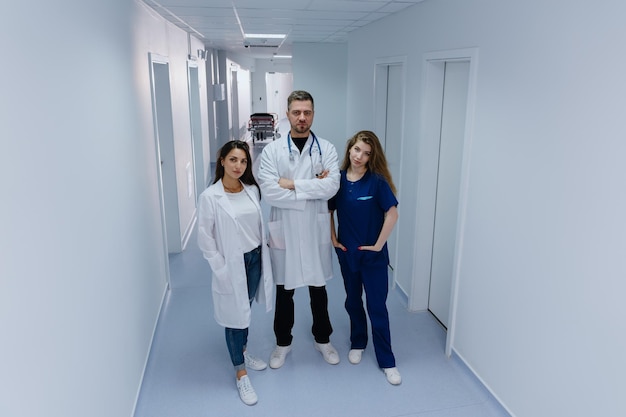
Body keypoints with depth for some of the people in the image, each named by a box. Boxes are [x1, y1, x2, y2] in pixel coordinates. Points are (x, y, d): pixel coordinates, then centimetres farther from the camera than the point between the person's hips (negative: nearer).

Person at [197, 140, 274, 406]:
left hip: (255, 258, 5)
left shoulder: (252, 190, 0)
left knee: (246, 310, 21)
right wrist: (222, 269, -13)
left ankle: (243, 353, 45)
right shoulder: (209, 197, -15)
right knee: (235, 316, 7)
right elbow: (205, 239, -12)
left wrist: (263, 253, 7)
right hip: (232, 264, -5)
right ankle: (241, 374, 24)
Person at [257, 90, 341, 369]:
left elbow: (332, 186, -17)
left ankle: (322, 338, 39)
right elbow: (269, 193, -18)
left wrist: (292, 184, -19)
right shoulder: (272, 151, -6)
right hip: (284, 231, -1)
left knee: (318, 289, 17)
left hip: (316, 231, 1)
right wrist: (313, 188, -16)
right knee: (284, 291, 15)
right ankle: (283, 342, 36)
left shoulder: (326, 149, -2)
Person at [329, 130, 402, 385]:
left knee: (377, 307, 3)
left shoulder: (377, 181, -14)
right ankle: (357, 343, 42)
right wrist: (332, 238, 2)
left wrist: (378, 245, -14)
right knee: (353, 301, 19)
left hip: (373, 254, -3)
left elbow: (392, 214, -16)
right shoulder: (338, 179, -4)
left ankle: (387, 361, 18)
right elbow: (328, 210, 8)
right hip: (347, 252, 4)